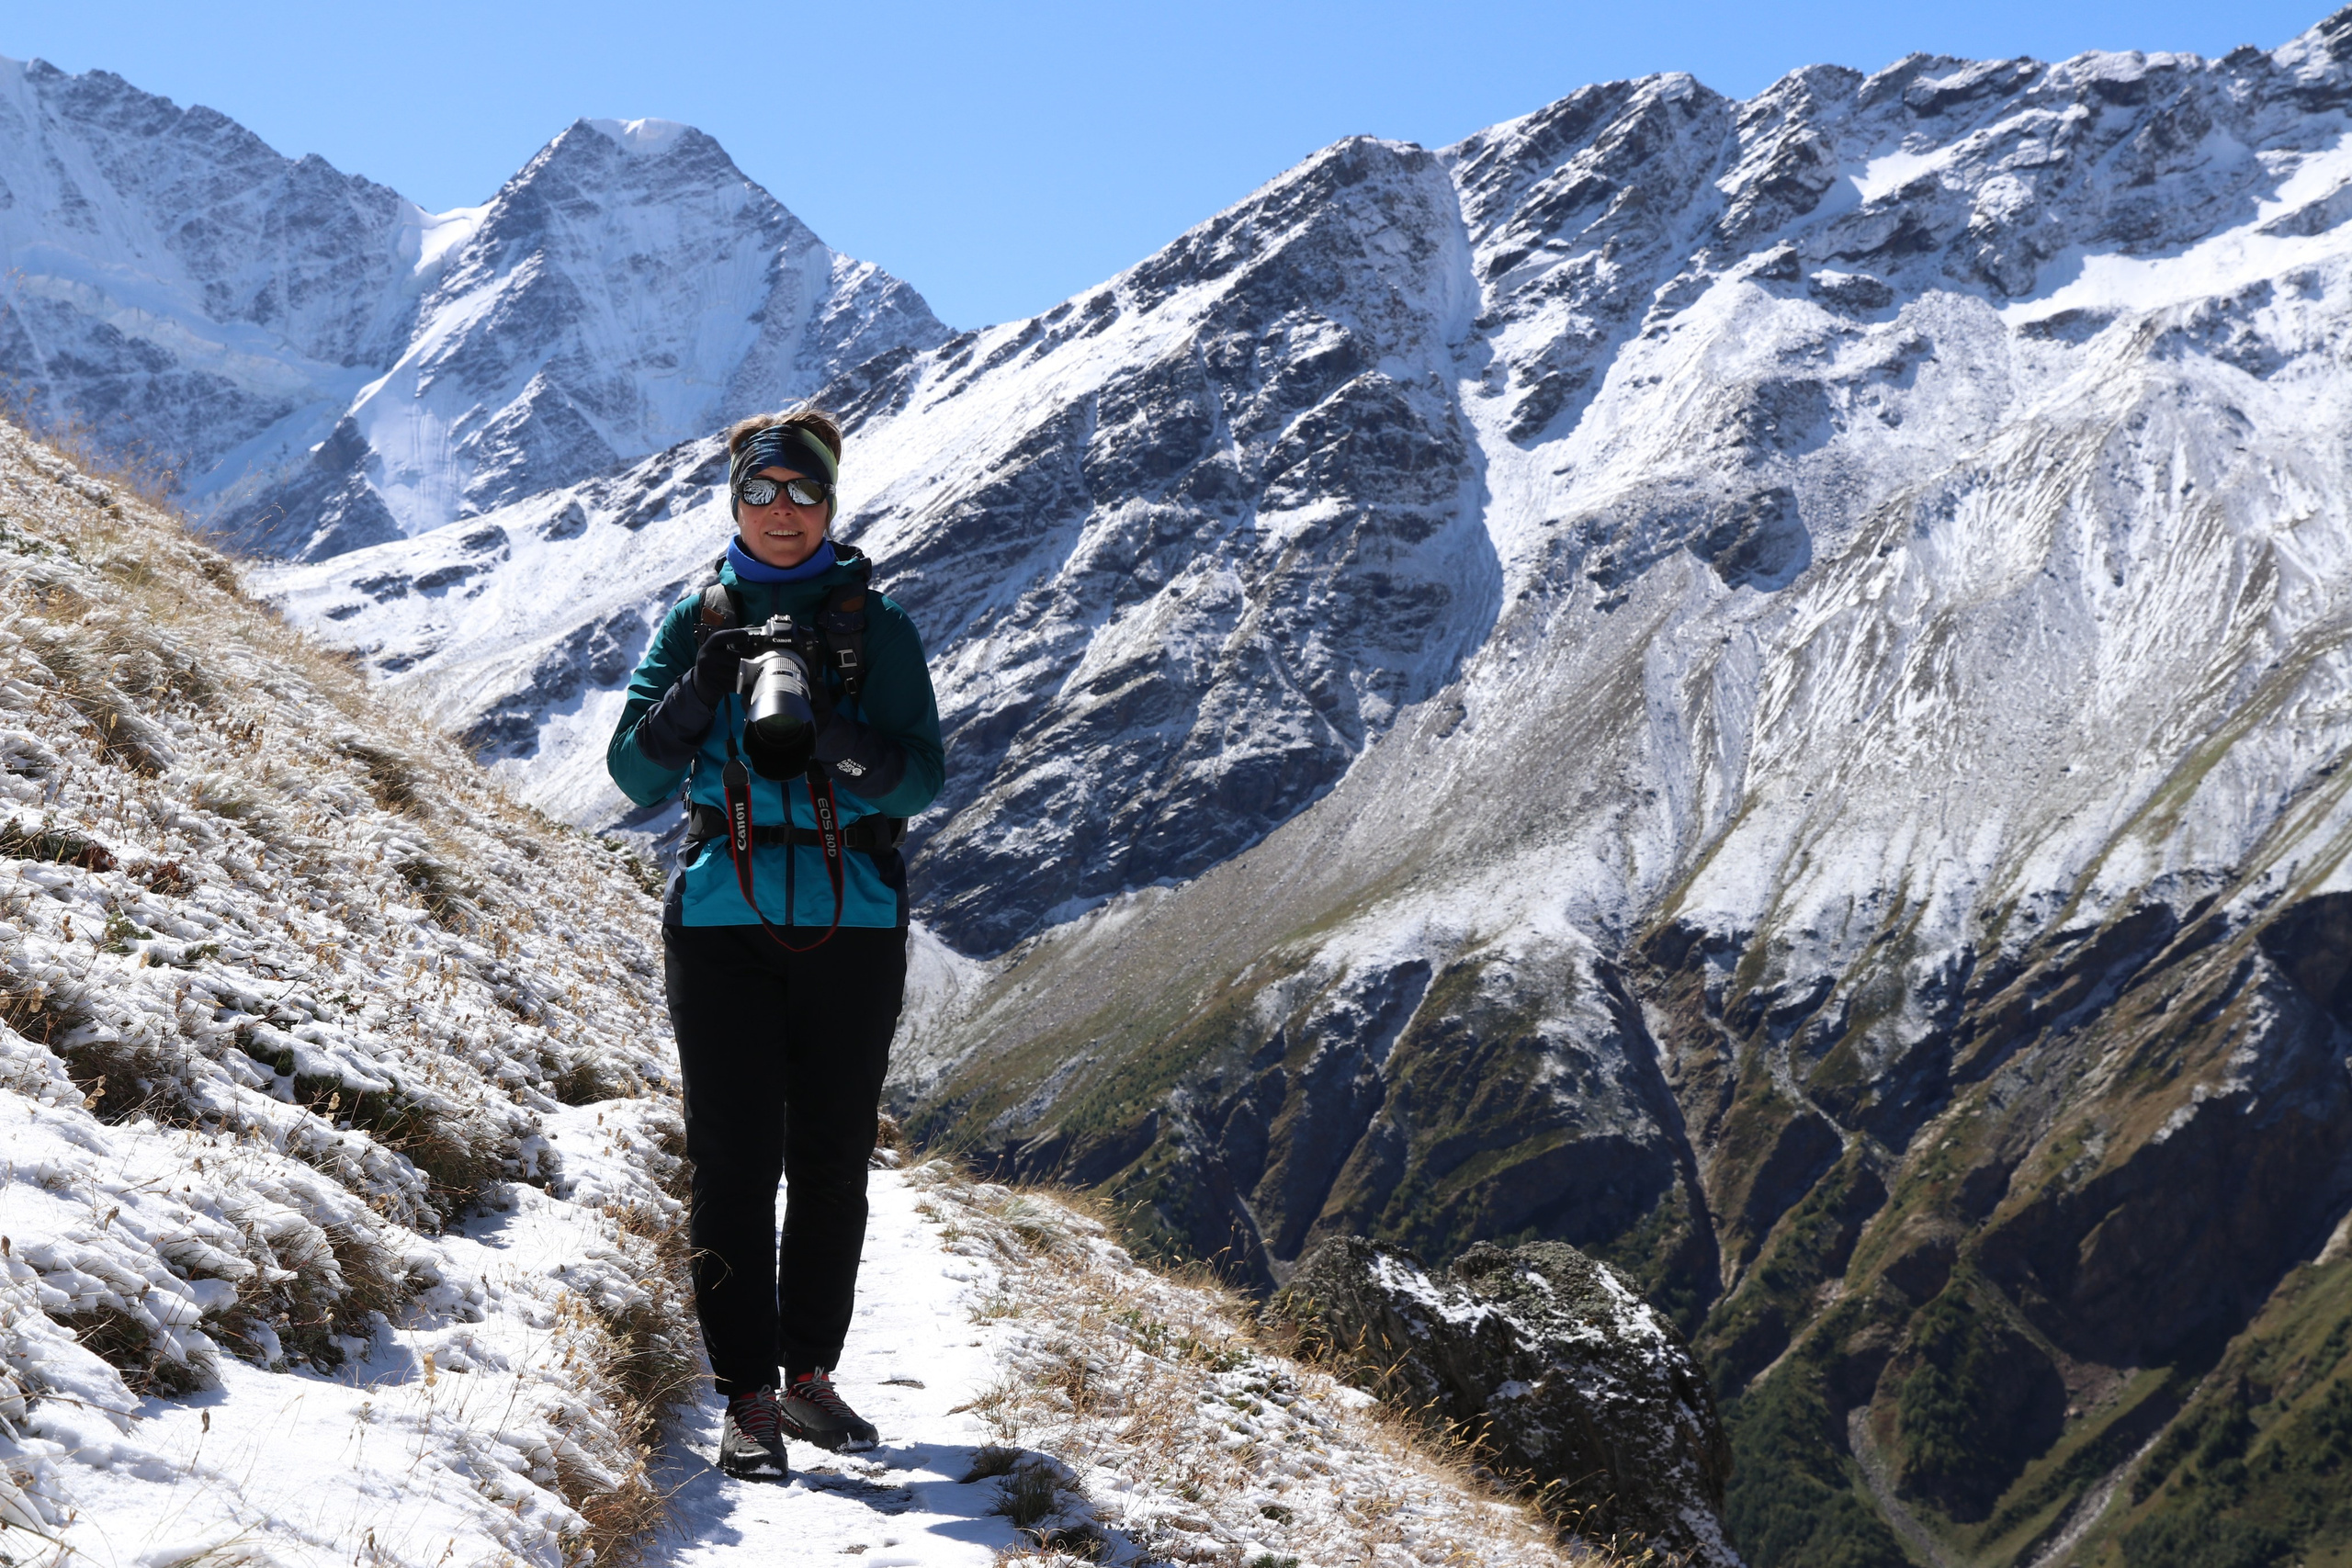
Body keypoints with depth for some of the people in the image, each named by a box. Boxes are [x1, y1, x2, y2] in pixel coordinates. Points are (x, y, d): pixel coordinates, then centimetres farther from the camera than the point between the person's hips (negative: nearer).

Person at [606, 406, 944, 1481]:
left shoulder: (874, 626, 5)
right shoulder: (697, 623, 8)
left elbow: (920, 777, -5)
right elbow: (636, 775, 1)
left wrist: (831, 737, -24)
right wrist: (701, 690, -15)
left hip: (851, 919, 0)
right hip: (721, 918, 0)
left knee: (832, 1160, 6)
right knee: (733, 1161, -4)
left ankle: (810, 1373, 20)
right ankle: (747, 1398, 0)